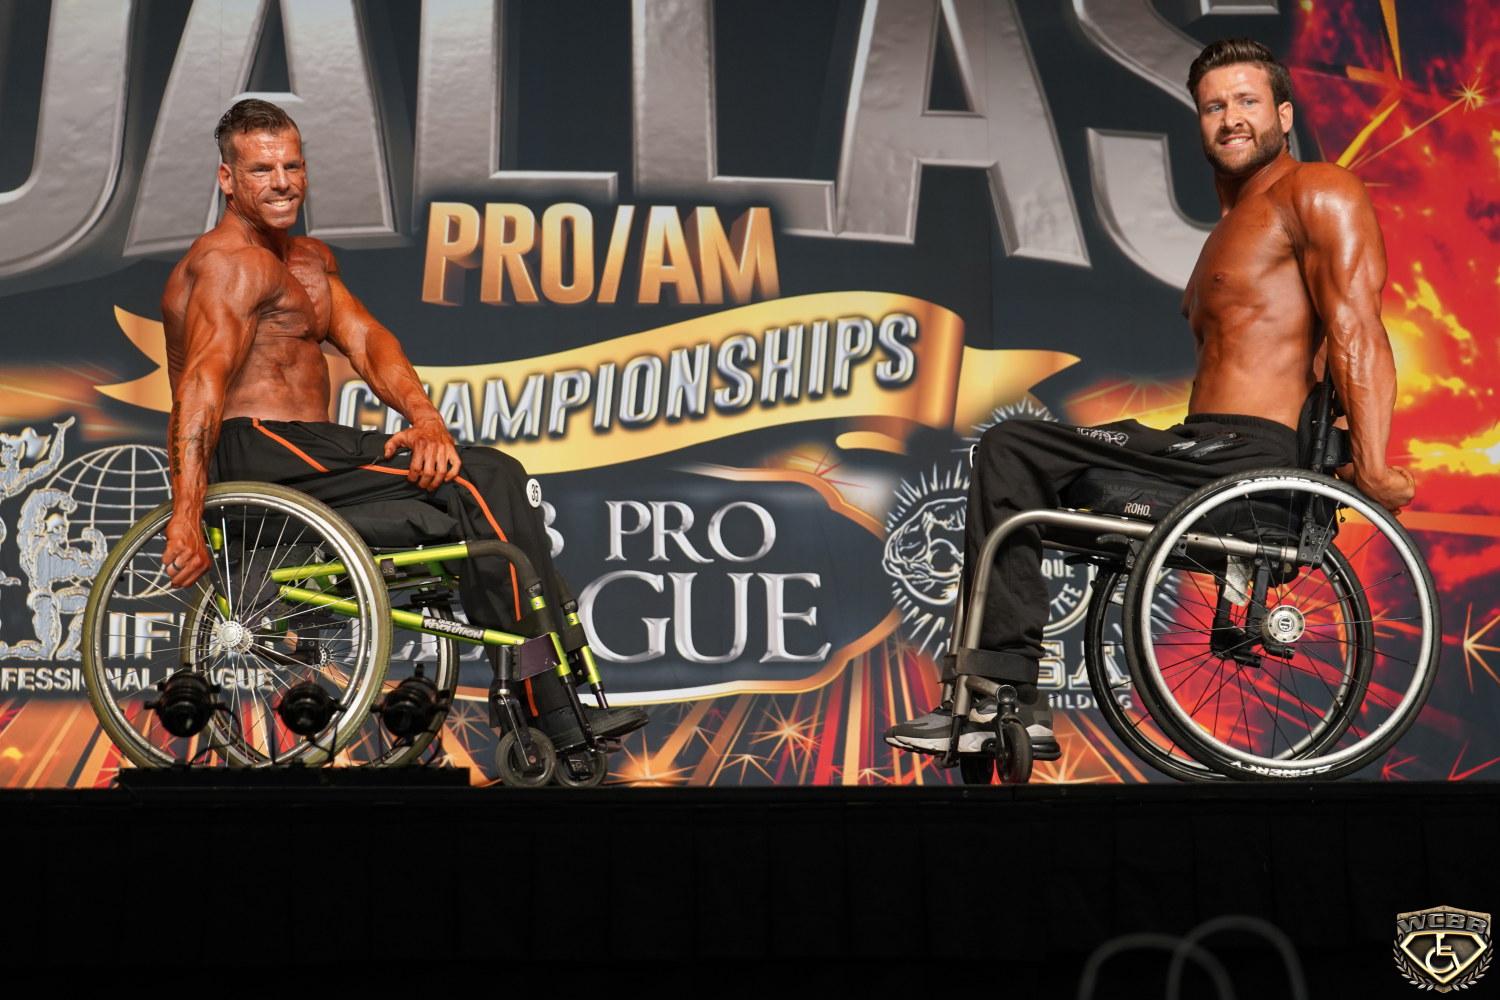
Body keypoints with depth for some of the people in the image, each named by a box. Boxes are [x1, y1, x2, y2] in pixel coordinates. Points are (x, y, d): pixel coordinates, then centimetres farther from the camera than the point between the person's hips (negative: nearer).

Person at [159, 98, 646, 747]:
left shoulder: (309, 260, 22)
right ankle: (552, 714, -21)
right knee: (486, 480, -19)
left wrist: (426, 419, -12)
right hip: (254, 455, -10)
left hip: (290, 458, 10)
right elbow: (201, 384, -23)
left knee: (496, 483, 3)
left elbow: (364, 339, 8)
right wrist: (186, 517, -35)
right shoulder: (231, 263, -9)